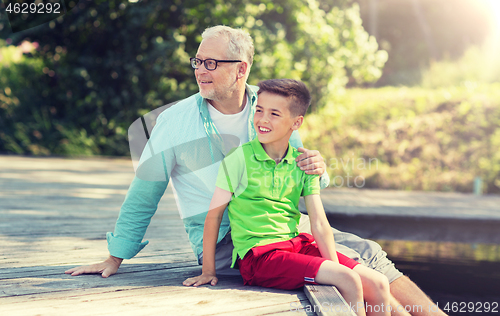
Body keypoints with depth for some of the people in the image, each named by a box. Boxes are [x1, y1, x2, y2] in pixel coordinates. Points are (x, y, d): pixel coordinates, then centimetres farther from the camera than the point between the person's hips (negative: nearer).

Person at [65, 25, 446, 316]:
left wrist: (317, 169, -14)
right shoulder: (174, 122, -4)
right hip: (224, 243, -5)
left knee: (368, 252, -10)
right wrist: (115, 258, 2)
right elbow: (143, 196, 2)